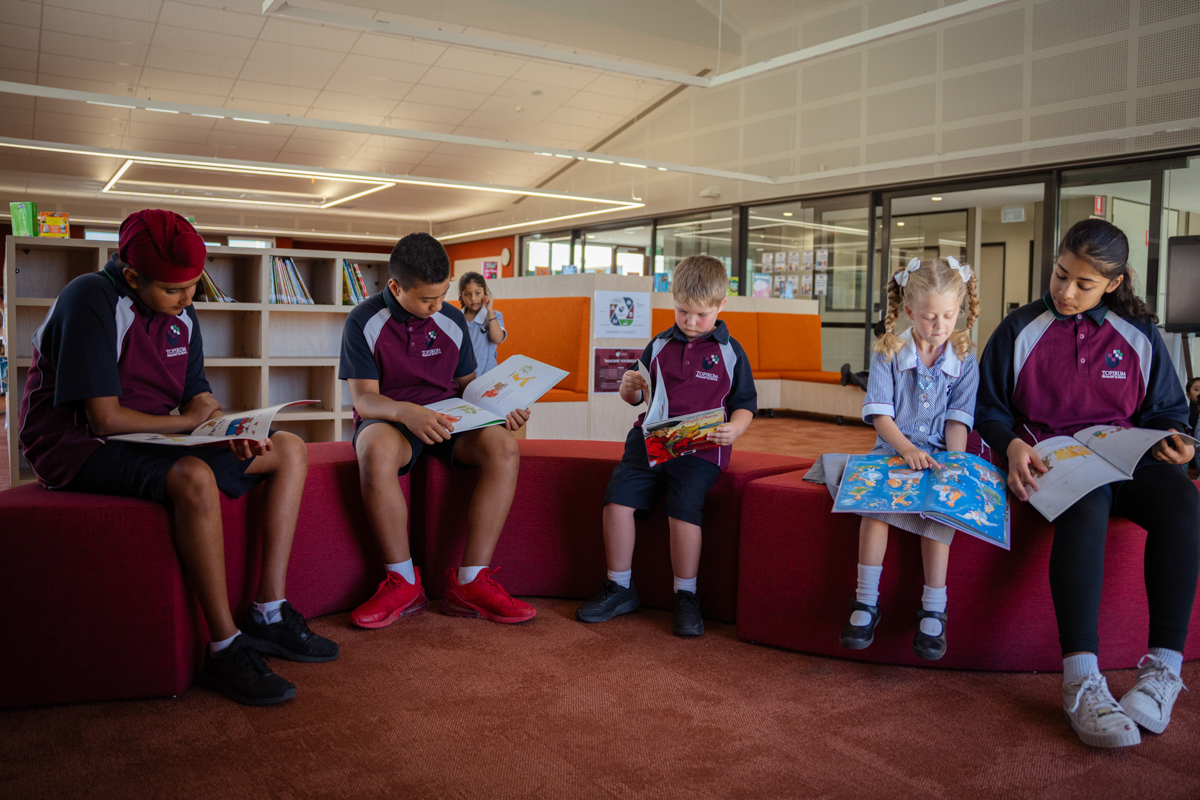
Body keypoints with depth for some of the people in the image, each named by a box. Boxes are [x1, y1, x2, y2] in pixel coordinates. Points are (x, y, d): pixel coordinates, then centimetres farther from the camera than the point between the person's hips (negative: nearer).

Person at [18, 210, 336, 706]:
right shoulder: (91, 301, -18)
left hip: (158, 440, 9)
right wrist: (186, 420, -8)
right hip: (82, 448, -8)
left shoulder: (181, 315, 7)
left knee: (289, 450, -3)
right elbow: (104, 419, -22)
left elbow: (199, 399, 8)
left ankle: (268, 615, -7)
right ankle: (225, 648, -27)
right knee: (194, 478, -39)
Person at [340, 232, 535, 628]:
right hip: (389, 419, -3)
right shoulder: (364, 322, -6)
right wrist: (408, 412, -33)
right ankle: (403, 582, -25)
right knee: (376, 452, -41)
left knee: (504, 447, -28)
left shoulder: (452, 320, 7)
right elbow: (363, 398, -12)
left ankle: (471, 583, -26)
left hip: (446, 419, 4)